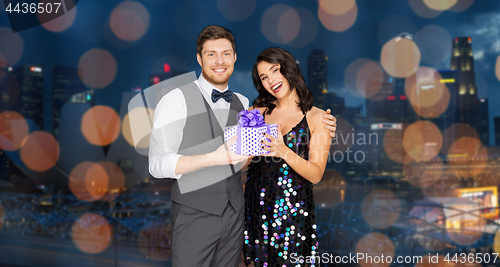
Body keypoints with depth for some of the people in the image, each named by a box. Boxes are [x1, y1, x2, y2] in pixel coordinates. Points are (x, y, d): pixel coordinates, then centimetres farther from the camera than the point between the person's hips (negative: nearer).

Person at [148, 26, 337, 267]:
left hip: (235, 215, 5)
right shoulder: (176, 100, -9)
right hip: (194, 217, -5)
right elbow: (158, 164, -16)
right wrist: (214, 158, -30)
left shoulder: (243, 104, 9)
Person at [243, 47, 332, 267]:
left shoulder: (317, 117, -3)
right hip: (257, 203, 3)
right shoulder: (259, 111, 6)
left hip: (292, 208, -3)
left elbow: (316, 174, -10)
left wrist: (284, 151, -24)